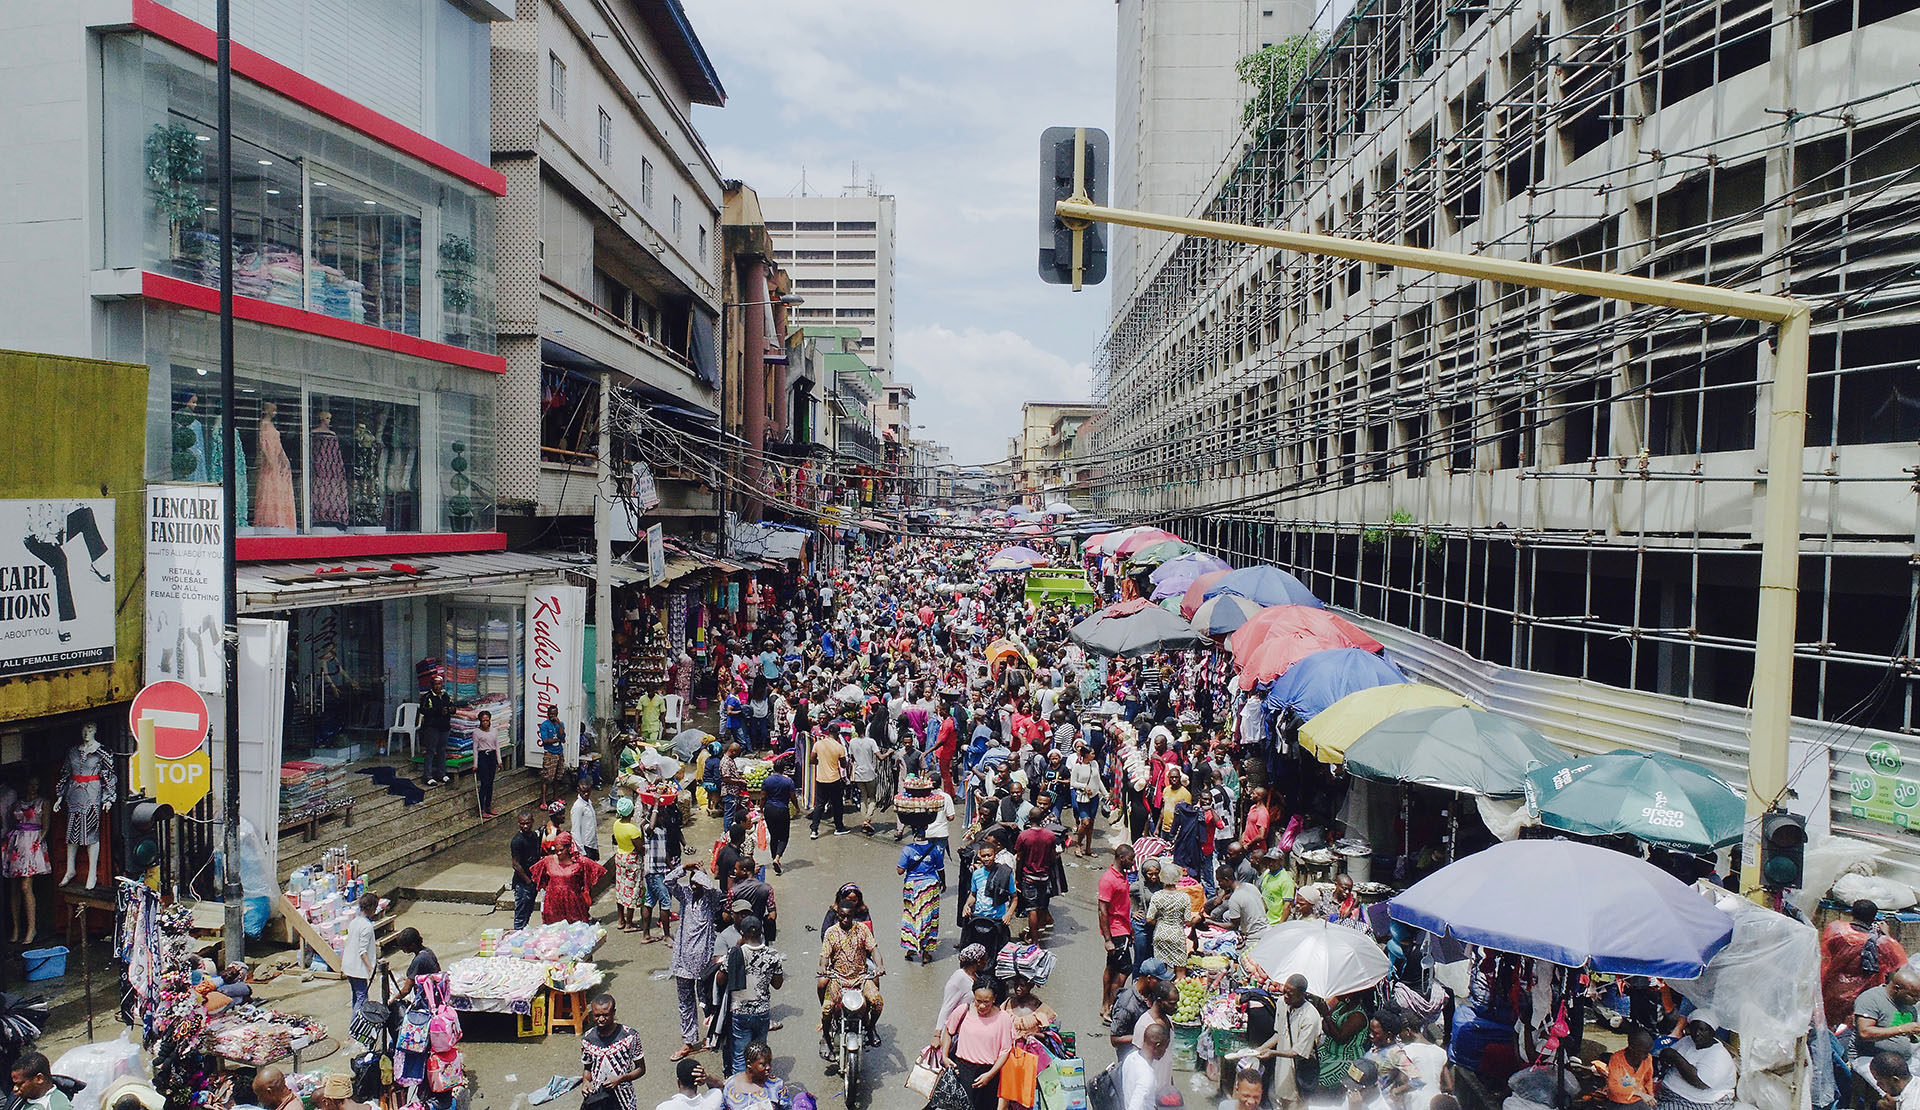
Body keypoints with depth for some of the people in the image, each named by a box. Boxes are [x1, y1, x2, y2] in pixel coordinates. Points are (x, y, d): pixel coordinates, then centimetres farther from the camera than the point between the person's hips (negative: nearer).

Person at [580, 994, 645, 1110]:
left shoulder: (629, 1036, -14)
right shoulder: (587, 1039, -3)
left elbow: (641, 1069, -6)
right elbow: (587, 1068, 12)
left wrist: (620, 1079, -21)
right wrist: (585, 1081, -9)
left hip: (623, 1100, -2)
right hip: (596, 1098, 2)